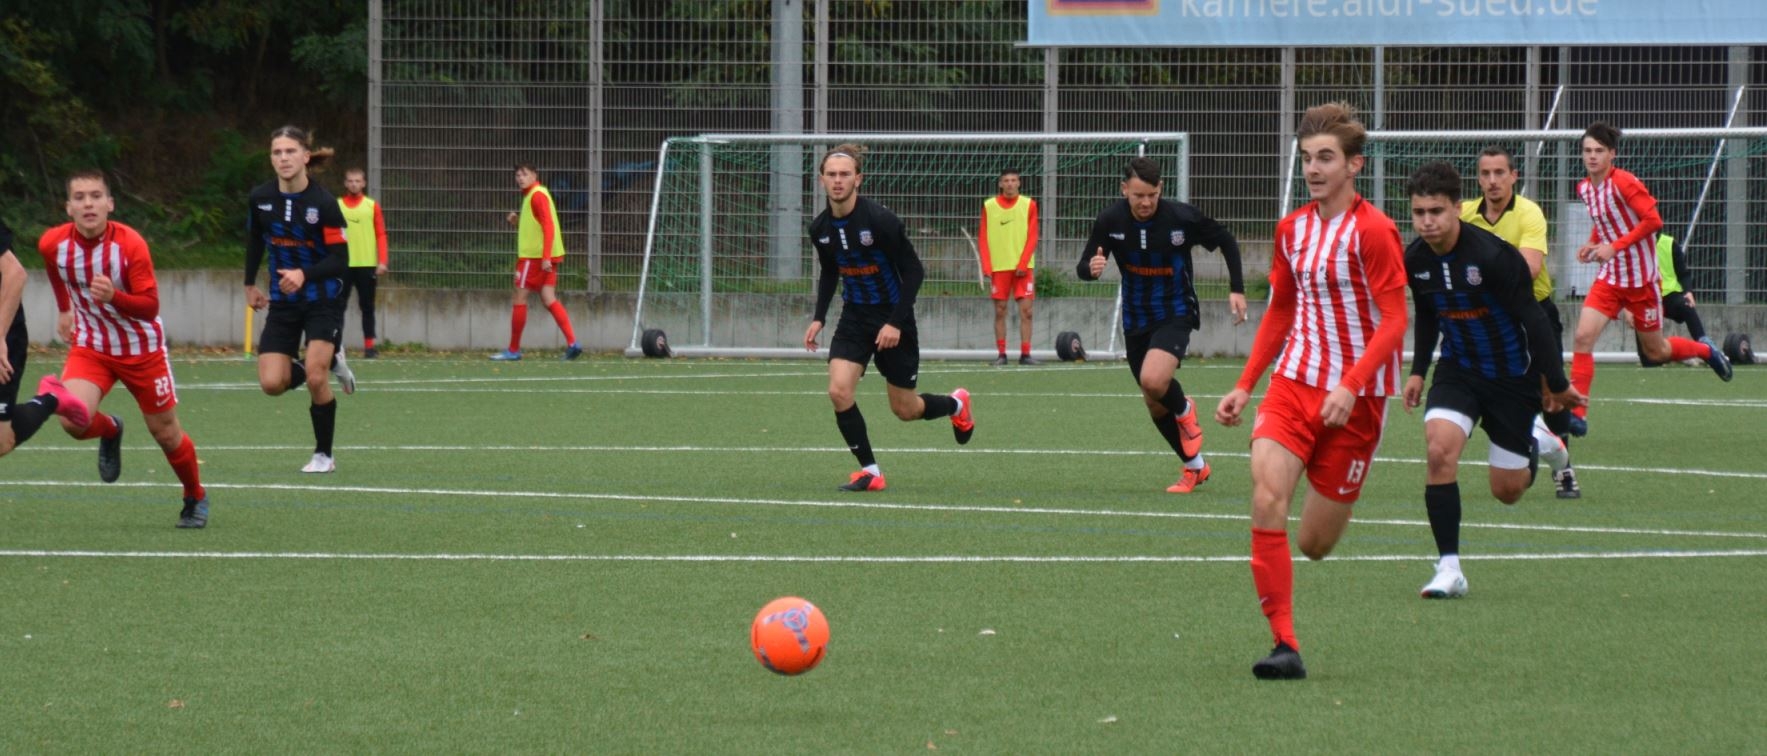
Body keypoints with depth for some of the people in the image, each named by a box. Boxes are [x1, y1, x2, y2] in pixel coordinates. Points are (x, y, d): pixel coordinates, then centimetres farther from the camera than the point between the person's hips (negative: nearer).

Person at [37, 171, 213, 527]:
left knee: (165, 432, 8)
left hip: (142, 349, -2)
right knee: (73, 419, -23)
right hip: (90, 347, 2)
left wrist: (113, 296, -43)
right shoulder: (53, 244, -14)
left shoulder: (130, 245, -25)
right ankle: (110, 431, 14)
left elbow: (150, 307, -25)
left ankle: (196, 498, 35)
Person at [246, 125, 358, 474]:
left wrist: (304, 274, -34)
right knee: (272, 384, -8)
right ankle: (329, 362, 23)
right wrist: (250, 284, 21)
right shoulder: (261, 199, -5)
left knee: (315, 379, -17)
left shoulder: (324, 203, -18)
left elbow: (340, 260, -18)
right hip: (283, 301, 4)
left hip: (323, 299, -4)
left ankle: (323, 455, 4)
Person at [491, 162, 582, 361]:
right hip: (544, 257, 9)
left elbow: (548, 226, -19)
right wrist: (518, 223, 9)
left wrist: (545, 257, -25)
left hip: (534, 256, -9)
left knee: (520, 298, -1)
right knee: (549, 300, 2)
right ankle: (572, 342, -9)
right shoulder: (531, 196, 18)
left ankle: (513, 350, 5)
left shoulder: (537, 195, -11)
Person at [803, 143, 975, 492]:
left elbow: (914, 272, -16)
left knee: (904, 409, 7)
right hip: (854, 319, 4)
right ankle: (870, 471, -4)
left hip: (892, 322, -4)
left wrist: (896, 322, -21)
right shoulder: (820, 228, -4)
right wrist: (818, 318, 5)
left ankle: (956, 405, 41)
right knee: (838, 390, -17)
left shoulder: (881, 220, -21)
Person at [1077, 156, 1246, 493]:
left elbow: (1226, 240, -1)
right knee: (1155, 405, 11)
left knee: (1154, 380, -29)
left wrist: (1237, 289, -6)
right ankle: (1195, 466, 31)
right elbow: (1083, 267, -6)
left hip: (1176, 314, -4)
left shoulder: (1182, 217, -18)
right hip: (1136, 320, 4)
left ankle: (1184, 411, 6)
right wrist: (1091, 268, -31)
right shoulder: (1110, 221, -11)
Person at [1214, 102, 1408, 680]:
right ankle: (1285, 645, -19)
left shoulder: (1372, 231, -11)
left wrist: (1350, 386, -25)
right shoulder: (1292, 230, 9)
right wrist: (1244, 386, 15)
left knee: (1315, 543, 1)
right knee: (1266, 499, -20)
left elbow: (1394, 320, -14)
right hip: (1294, 382, 5)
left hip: (1355, 398, -5)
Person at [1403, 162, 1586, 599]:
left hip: (1513, 377, -4)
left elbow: (1533, 320, -18)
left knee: (1507, 490, 4)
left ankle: (1535, 442, 41)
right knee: (1440, 449, -23)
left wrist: (1557, 385, -14)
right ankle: (1449, 569, -17)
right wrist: (1418, 372, 11)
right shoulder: (1415, 259, -8)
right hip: (1458, 371, 4)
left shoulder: (1492, 256, -26)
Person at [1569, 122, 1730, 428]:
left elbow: (1653, 220, -22)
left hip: (1640, 278, -5)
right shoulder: (1585, 188, 4)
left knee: (1655, 351, 9)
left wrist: (1615, 247, -24)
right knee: (1583, 336, -14)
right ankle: (1577, 412, -12)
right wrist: (1593, 245, 1)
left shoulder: (1624, 183, -18)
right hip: (1609, 277, 5)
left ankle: (1706, 350, 40)